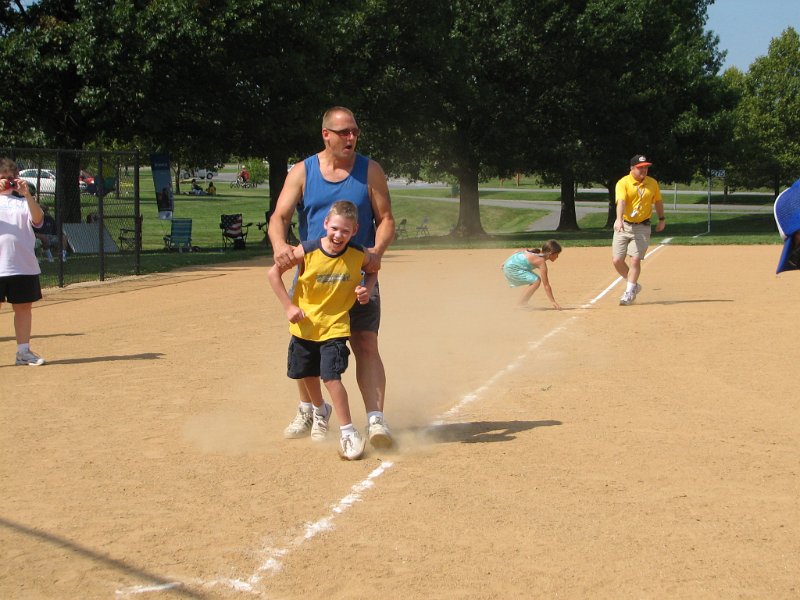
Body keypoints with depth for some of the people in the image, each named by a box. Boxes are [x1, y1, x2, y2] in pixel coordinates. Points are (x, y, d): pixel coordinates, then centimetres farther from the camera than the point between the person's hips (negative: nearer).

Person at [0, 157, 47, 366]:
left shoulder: (23, 202, 14)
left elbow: (38, 219, -6)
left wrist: (27, 194, -18)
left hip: (24, 266, 3)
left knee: (24, 308, 7)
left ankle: (23, 351, 16)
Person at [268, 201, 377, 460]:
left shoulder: (358, 255, -14)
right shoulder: (307, 251, -19)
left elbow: (373, 272, 9)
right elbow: (274, 273, -8)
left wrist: (367, 289, -12)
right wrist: (288, 306, -12)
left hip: (335, 326, -2)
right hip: (304, 325, 2)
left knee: (331, 377, -16)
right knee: (308, 375, 20)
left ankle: (348, 432, -7)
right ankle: (320, 411, 50)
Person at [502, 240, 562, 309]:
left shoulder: (539, 252, 6)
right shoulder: (541, 262, -19)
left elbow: (518, 251, 14)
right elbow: (546, 285, -19)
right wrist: (552, 302, -17)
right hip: (512, 269, -10)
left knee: (536, 280, 15)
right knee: (536, 281, -17)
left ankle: (523, 304, 17)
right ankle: (520, 305, -9)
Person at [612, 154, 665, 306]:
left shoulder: (652, 183, 4)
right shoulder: (623, 183, -9)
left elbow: (658, 201, 21)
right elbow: (621, 201, -26)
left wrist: (662, 219, 21)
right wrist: (619, 219, -41)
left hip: (642, 227, 0)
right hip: (624, 226, 0)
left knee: (635, 259, -11)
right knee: (617, 260, -3)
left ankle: (629, 292, 2)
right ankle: (633, 285, 20)